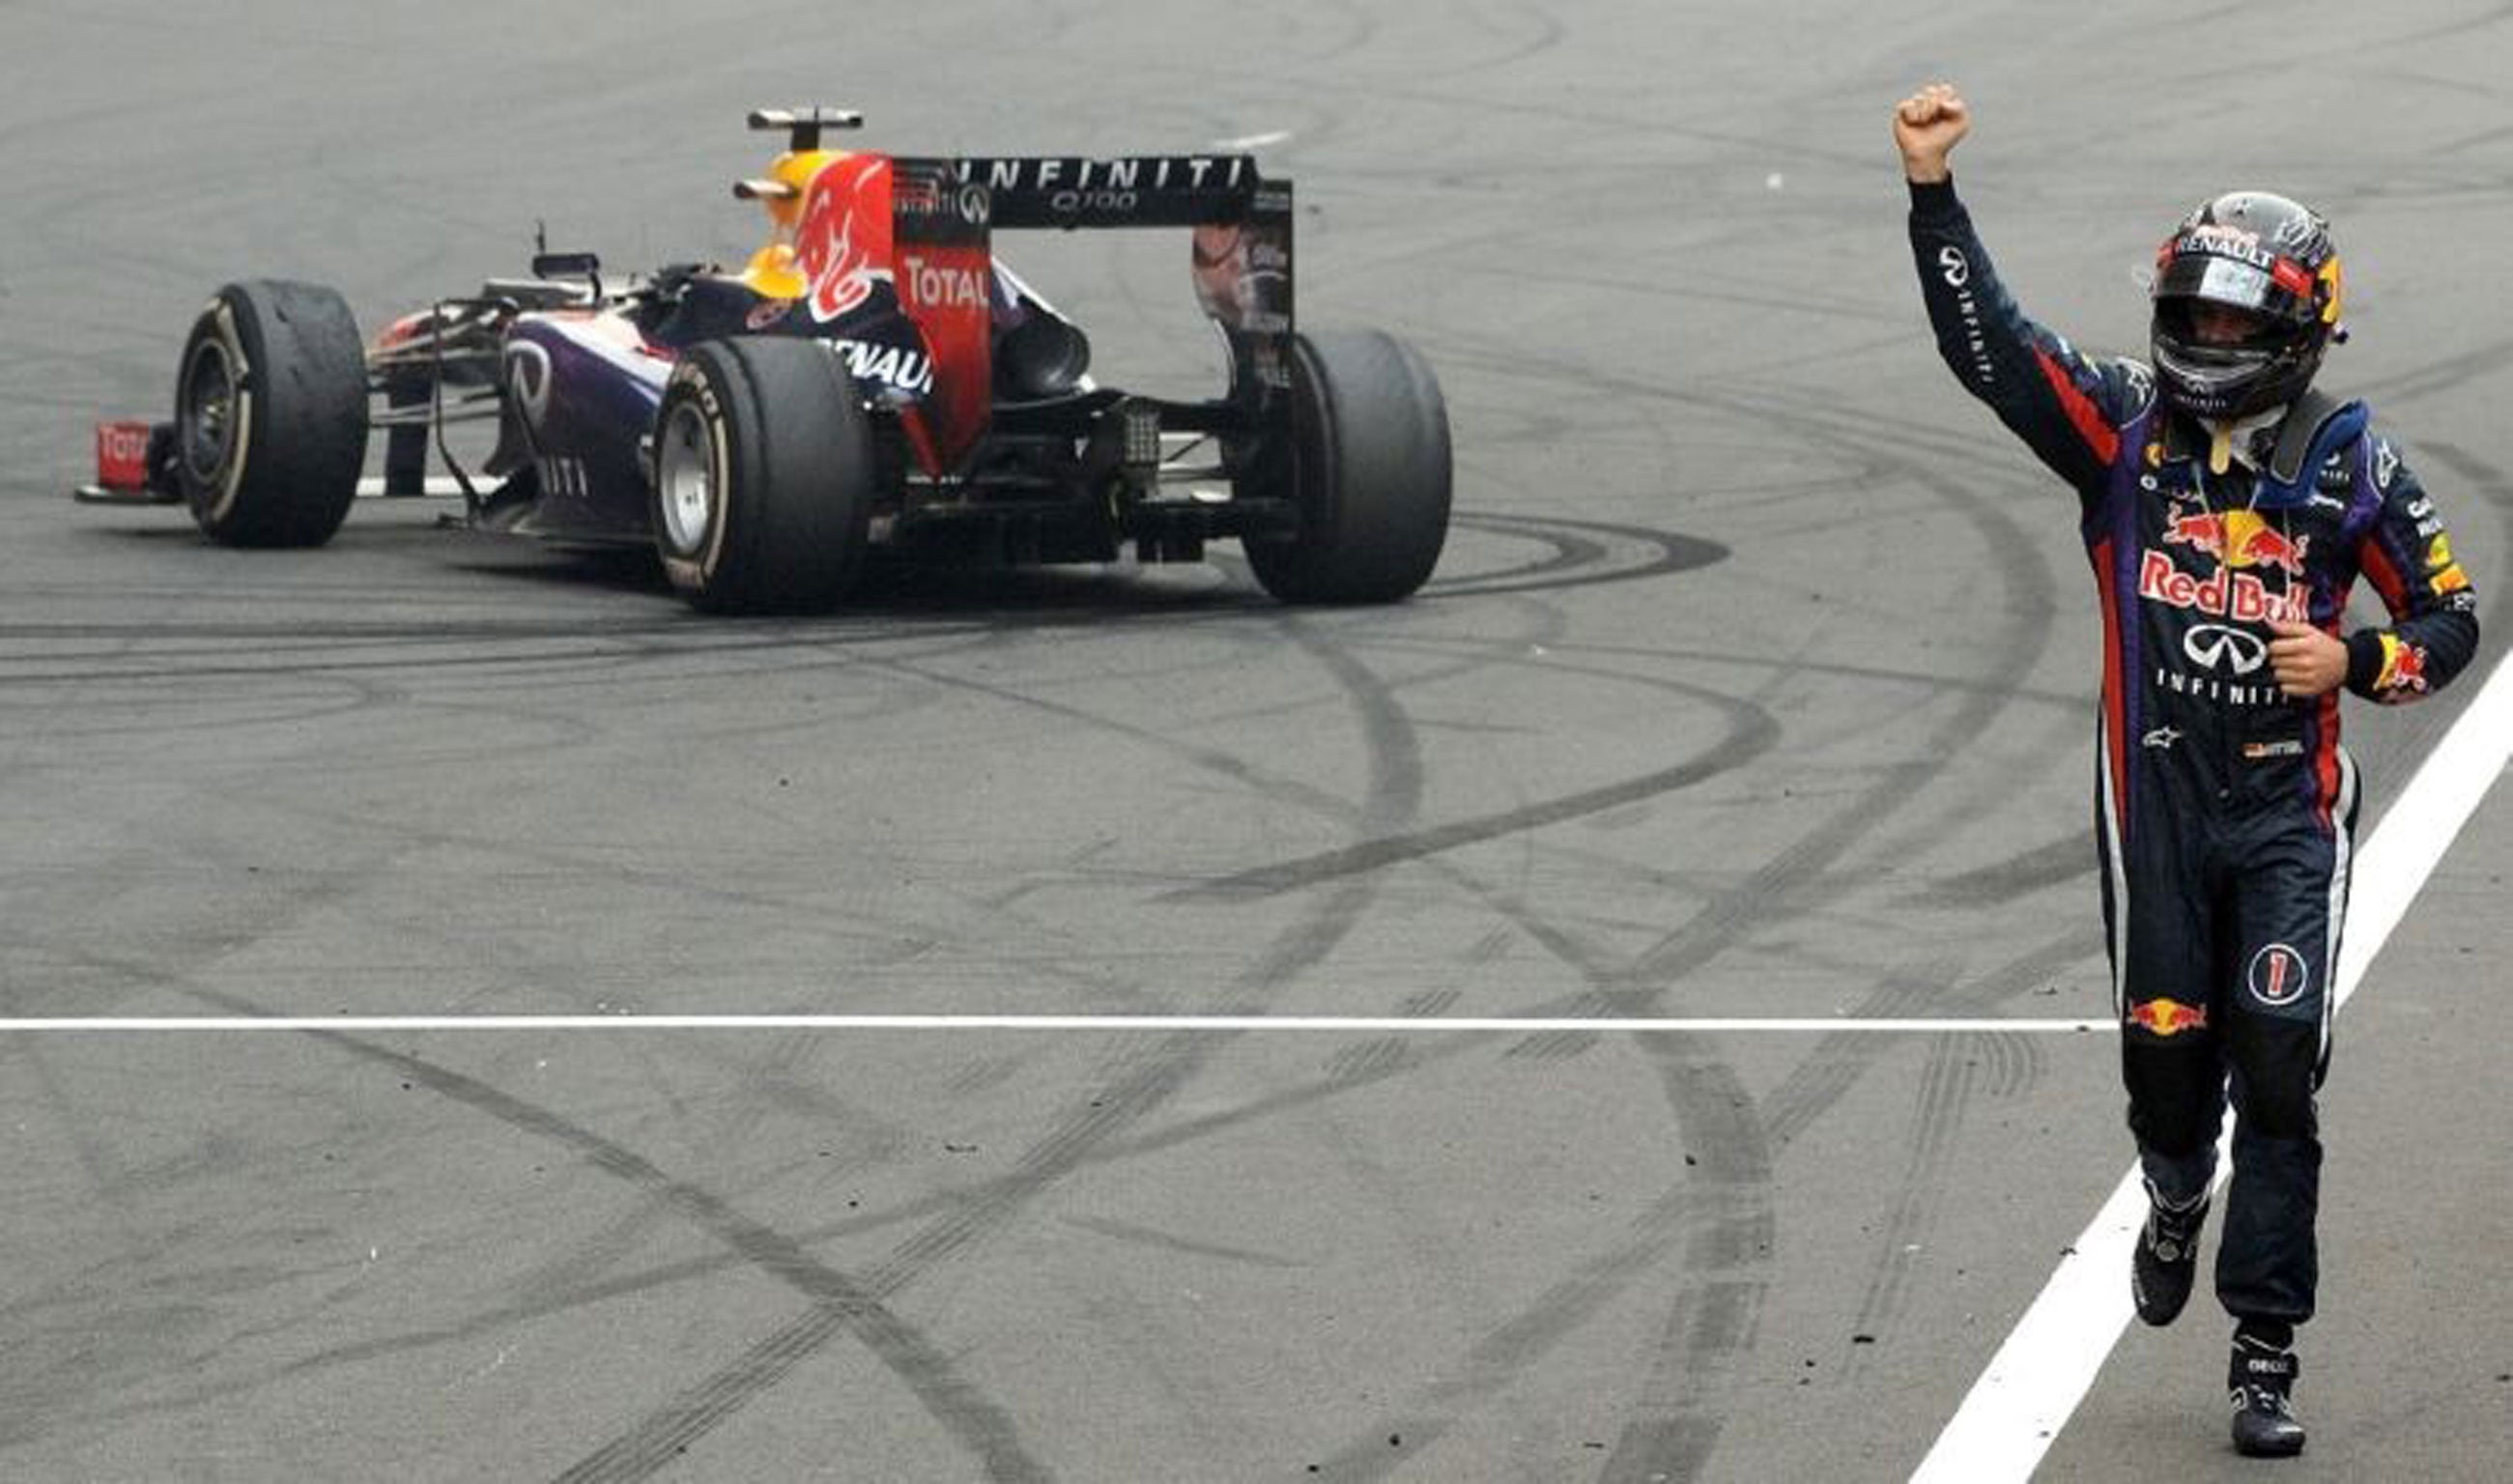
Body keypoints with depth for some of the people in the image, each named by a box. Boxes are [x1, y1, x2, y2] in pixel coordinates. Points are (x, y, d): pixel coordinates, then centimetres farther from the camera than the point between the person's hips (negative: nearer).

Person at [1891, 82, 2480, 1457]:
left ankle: (2265, 1357, -1)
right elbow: (1985, 340, -11)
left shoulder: (2349, 461, -2)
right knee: (2166, 1058, 5)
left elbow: (2450, 619, 6)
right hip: (2155, 794, 1)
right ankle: (2177, 1204, 42)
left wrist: (2355, 660, -14)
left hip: (2288, 803, -1)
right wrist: (1931, 187, -22)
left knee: (2276, 1078, -7)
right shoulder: (2125, 420, 0)